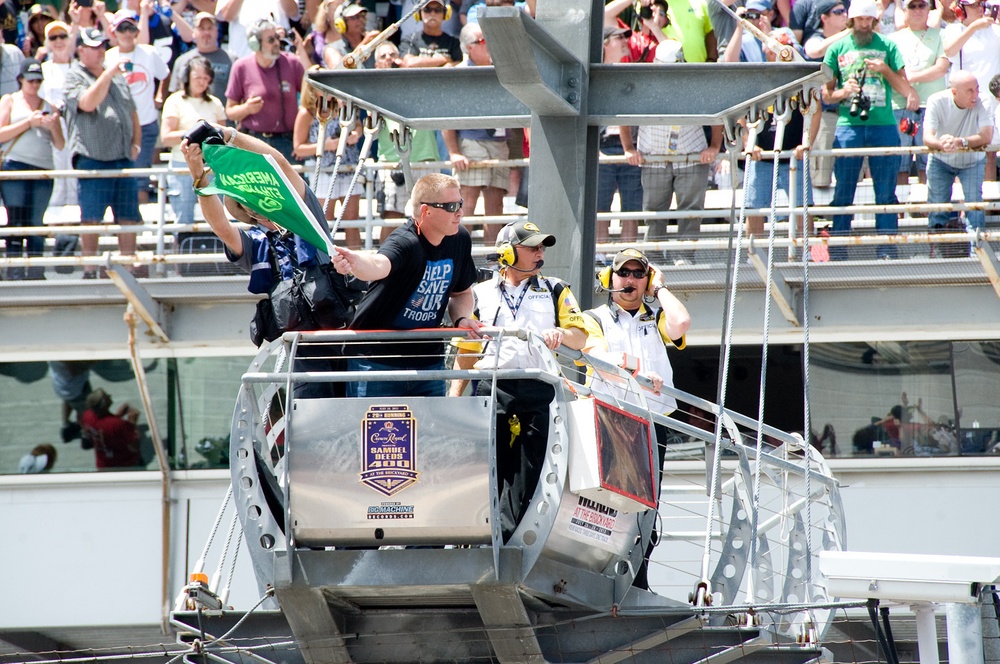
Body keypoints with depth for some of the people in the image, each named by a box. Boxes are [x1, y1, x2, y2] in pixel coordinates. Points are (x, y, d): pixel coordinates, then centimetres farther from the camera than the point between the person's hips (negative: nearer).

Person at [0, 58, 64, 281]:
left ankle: (36, 272, 1)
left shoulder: (49, 107, 19)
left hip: (43, 170, 3)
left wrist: (53, 127, -3)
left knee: (36, 222, 0)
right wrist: (29, 122, -8)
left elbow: (60, 145, 17)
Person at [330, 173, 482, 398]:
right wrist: (354, 262, -68)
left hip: (428, 362, 6)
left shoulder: (460, 239, 1)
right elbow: (378, 266, -45)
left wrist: (462, 318, -3)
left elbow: (461, 292, 18)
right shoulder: (405, 242, -21)